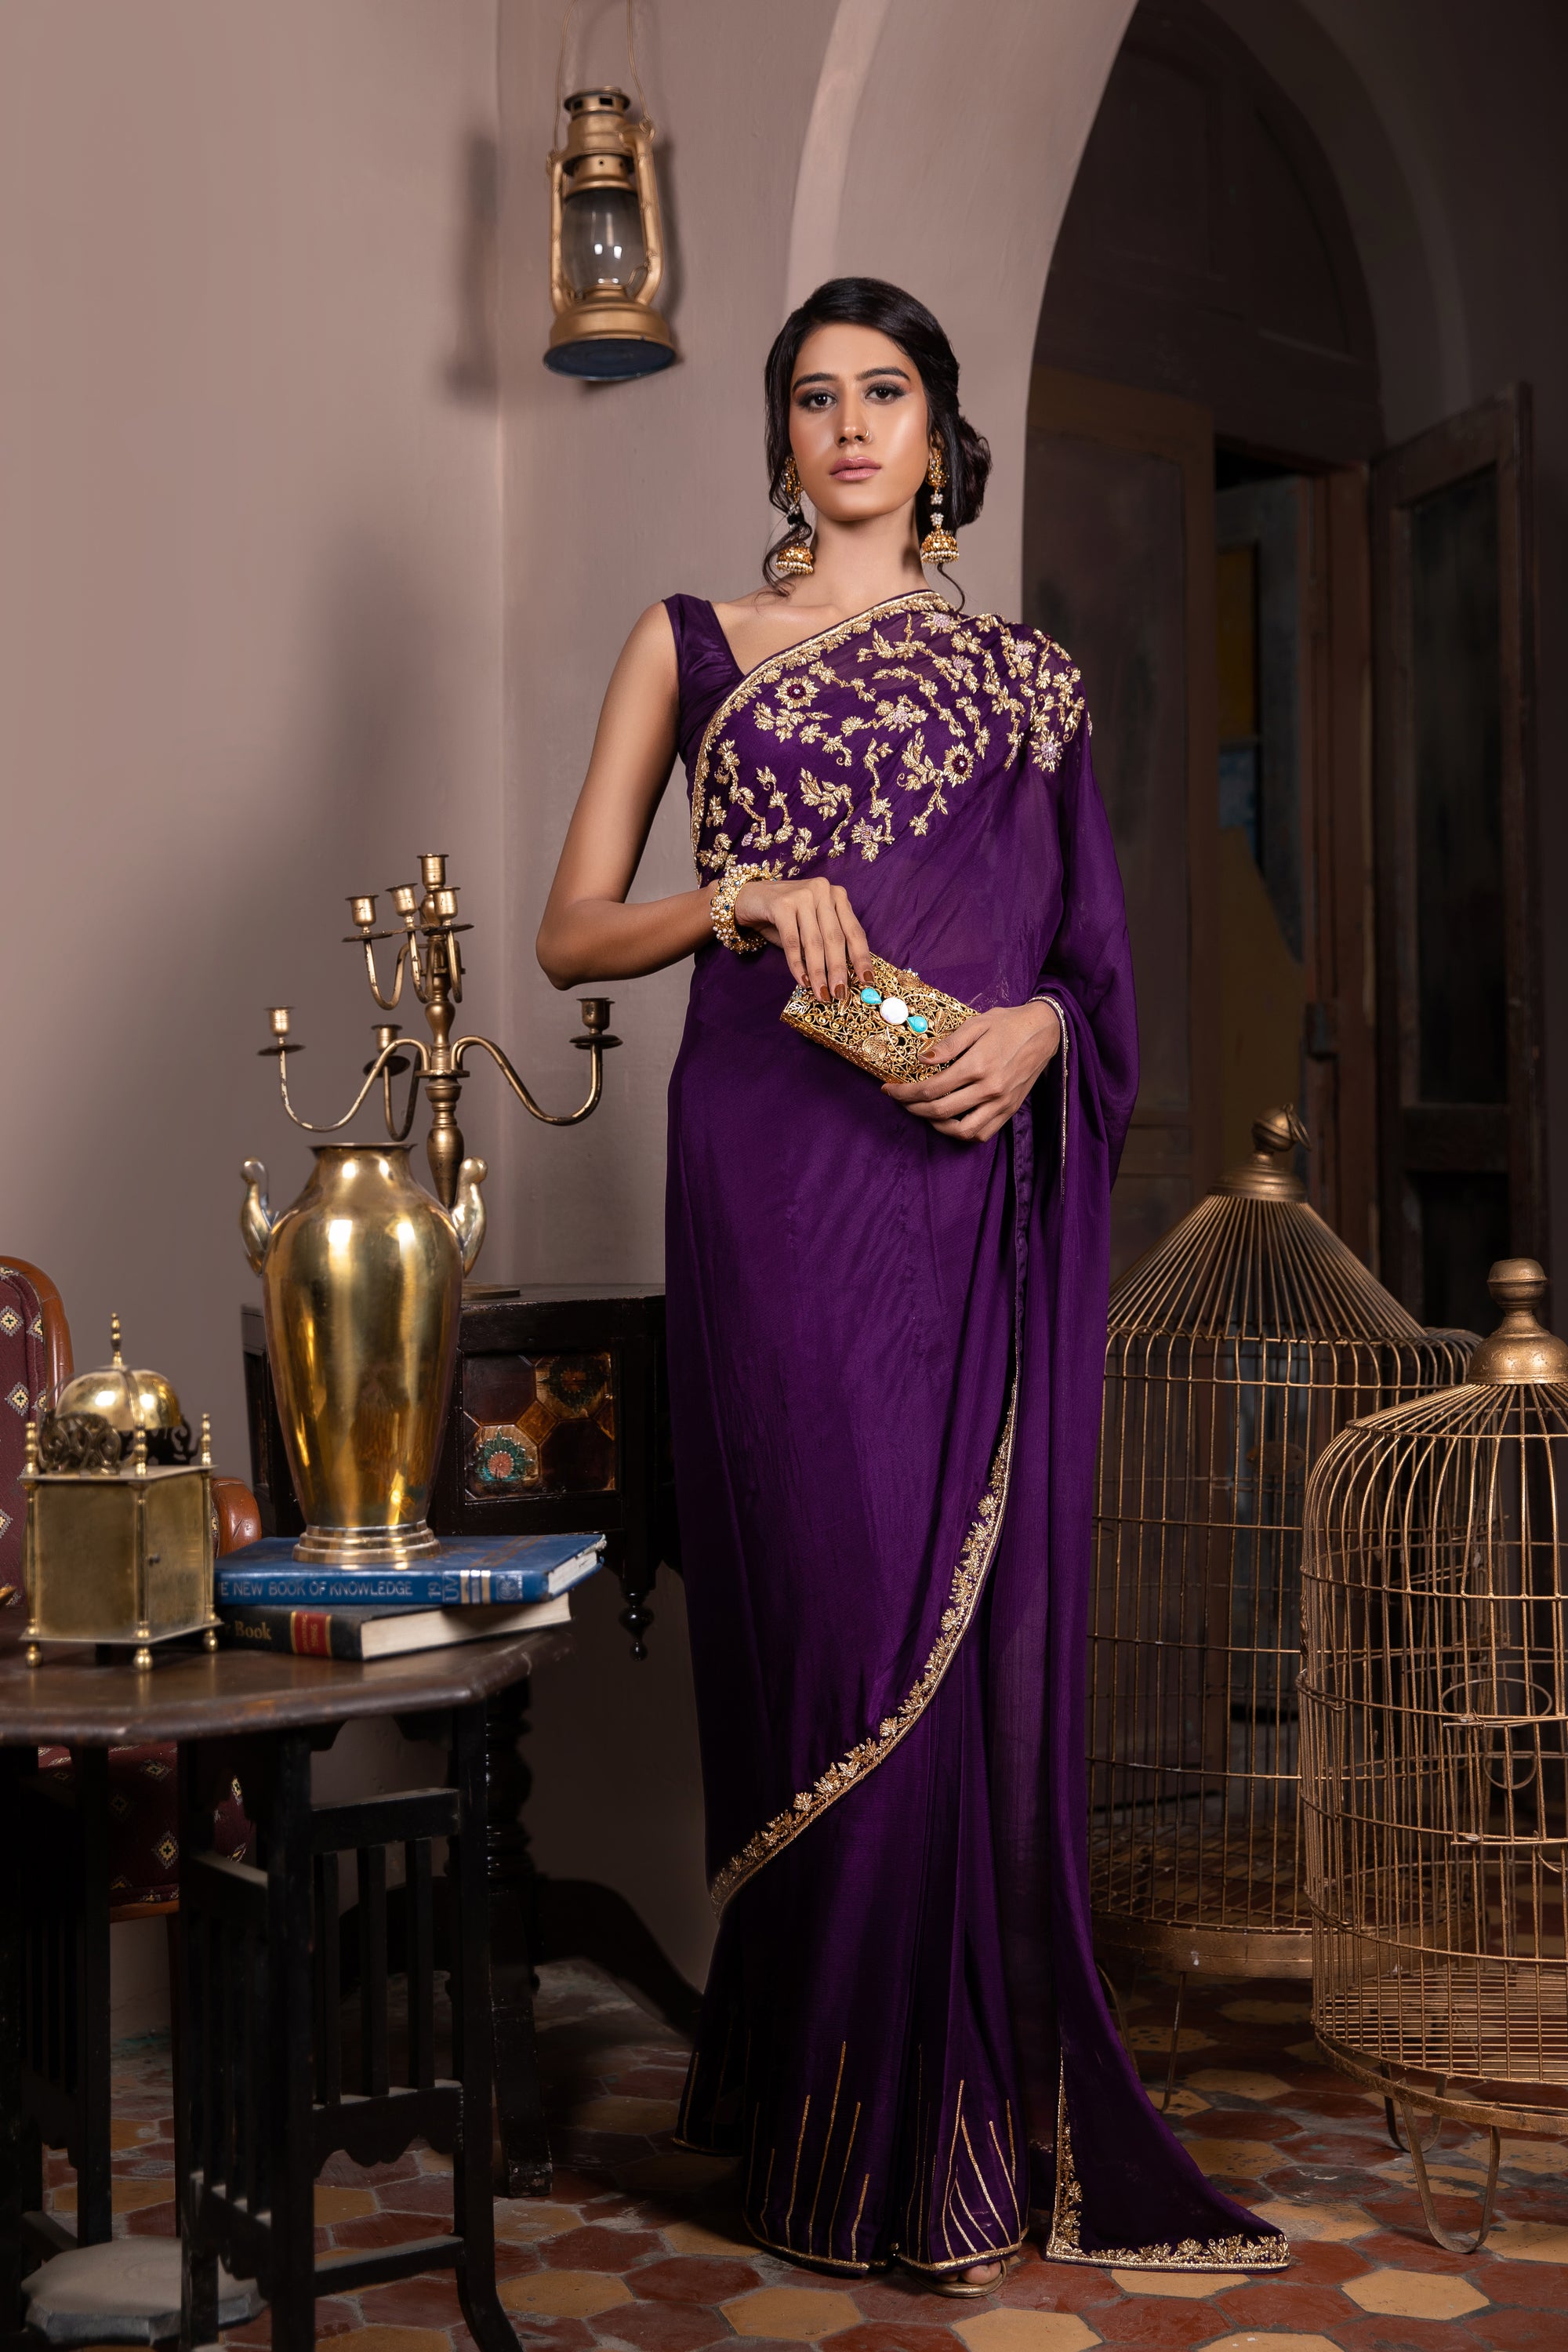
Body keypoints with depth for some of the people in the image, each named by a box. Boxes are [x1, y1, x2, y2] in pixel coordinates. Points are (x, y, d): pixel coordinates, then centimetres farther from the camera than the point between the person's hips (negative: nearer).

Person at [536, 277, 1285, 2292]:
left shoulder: (1023, 675, 16)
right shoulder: (692, 646, 12)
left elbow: (1088, 955, 15)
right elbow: (571, 933, 6)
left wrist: (1036, 1026, -7)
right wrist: (735, 900, -13)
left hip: (981, 1182, 2)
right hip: (780, 1175, -2)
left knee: (987, 1618, 1)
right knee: (842, 1607, -6)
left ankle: (995, 2110, 14)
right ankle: (861, 2141, 6)